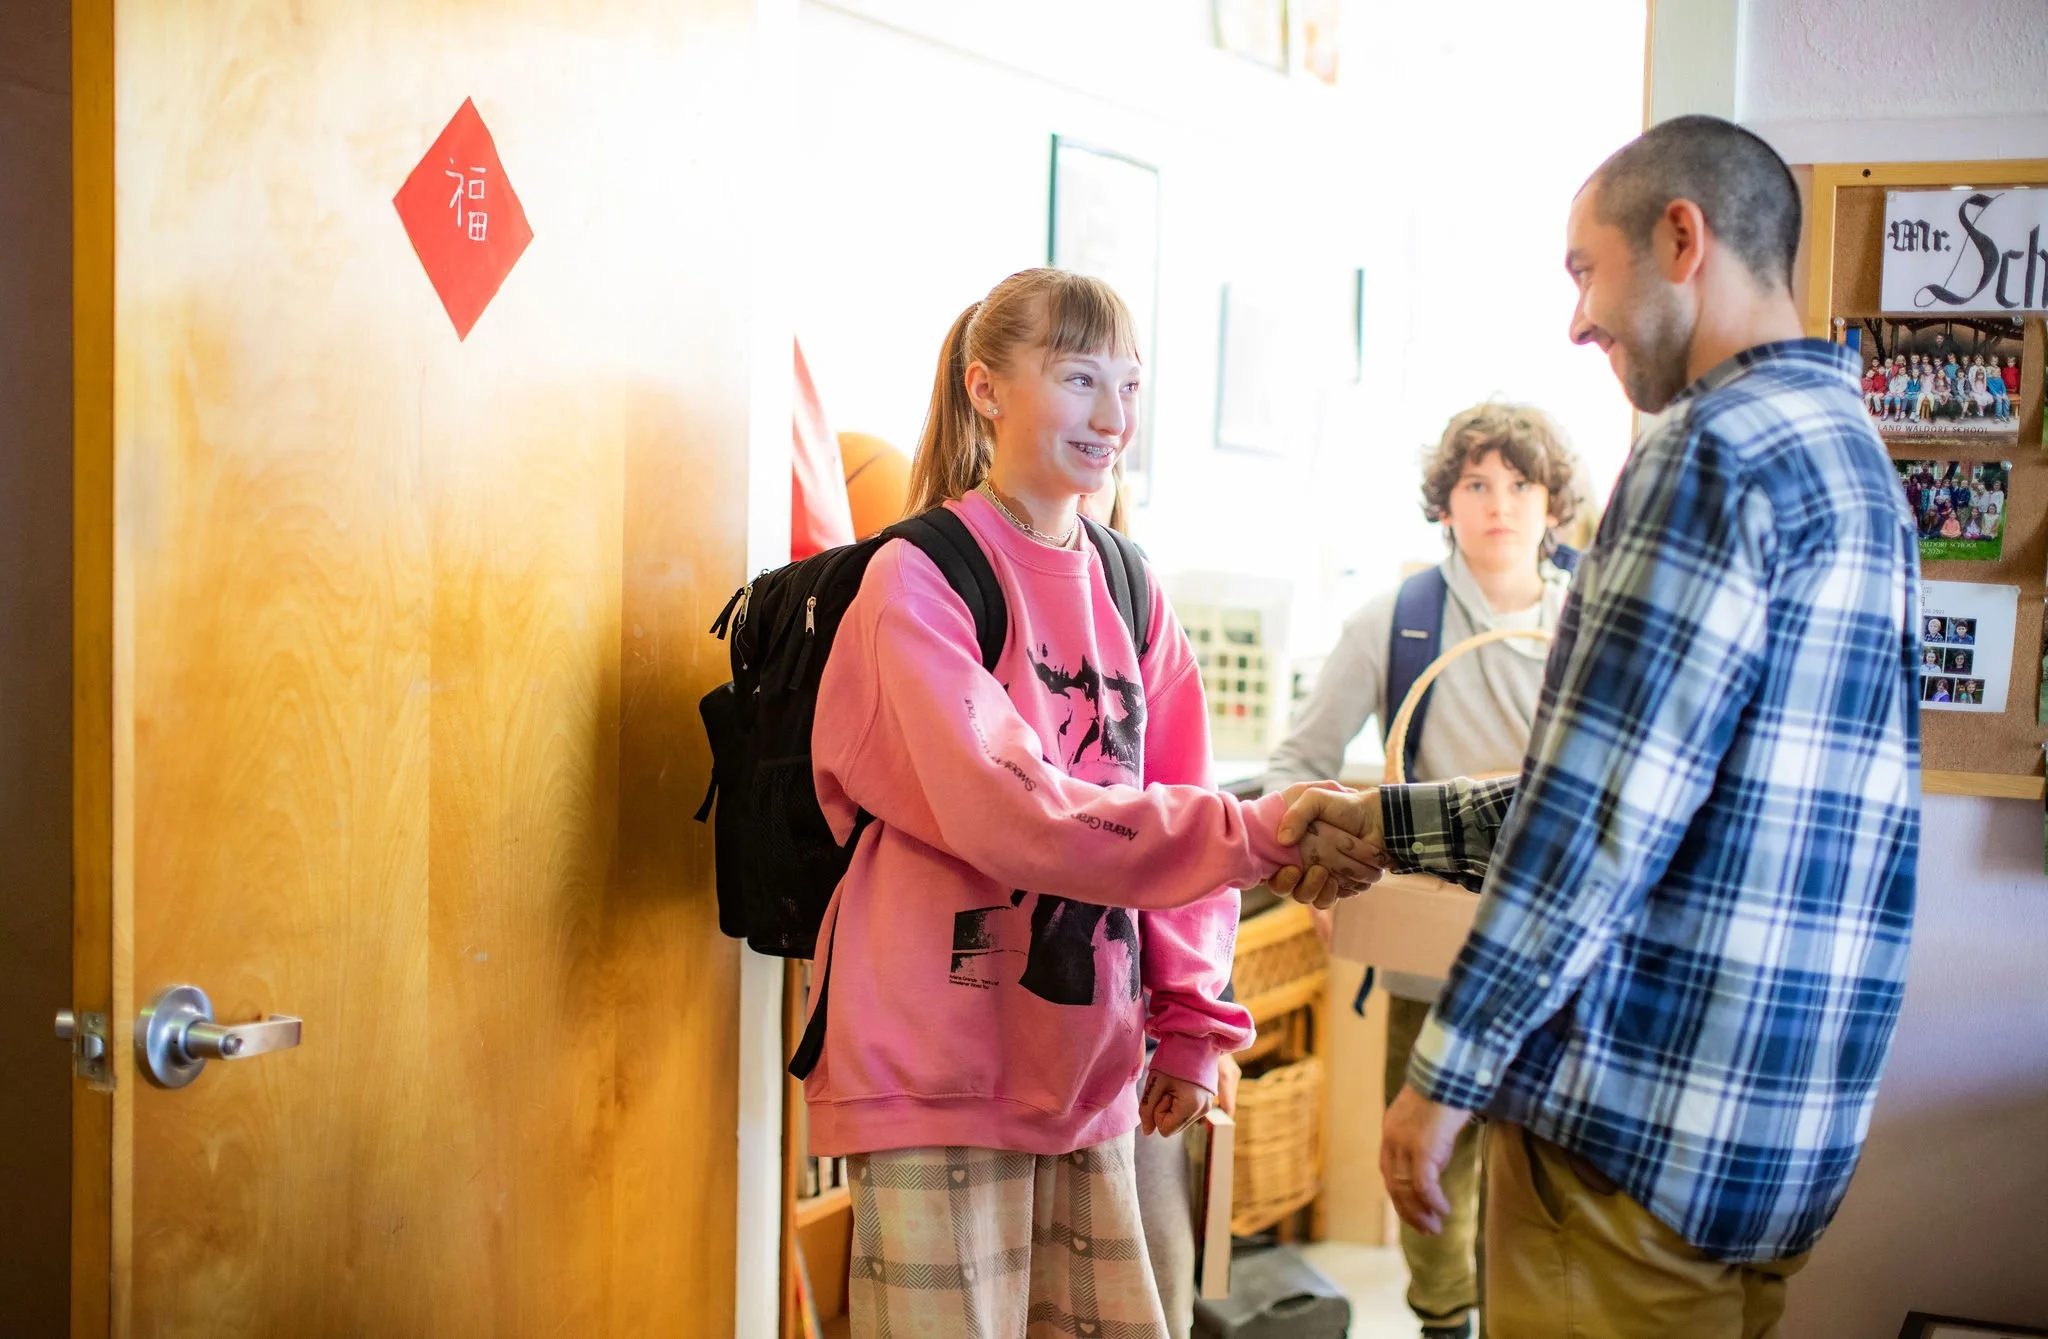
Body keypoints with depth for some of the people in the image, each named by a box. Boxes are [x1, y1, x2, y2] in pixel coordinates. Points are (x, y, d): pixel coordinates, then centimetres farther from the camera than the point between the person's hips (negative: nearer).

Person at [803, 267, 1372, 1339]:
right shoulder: (919, 579, -8)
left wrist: (1190, 1025, 5)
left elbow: (1172, 819, 14)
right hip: (936, 1081, -6)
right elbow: (1006, 809, -21)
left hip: (1086, 1080, 6)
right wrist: (1253, 835, -26)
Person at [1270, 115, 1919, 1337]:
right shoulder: (1852, 456, 17)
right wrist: (1390, 823, 18)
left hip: (1638, 1126, -9)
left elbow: (1606, 812, -20)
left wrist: (1448, 1074, -14)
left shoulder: (1722, 449, -14)